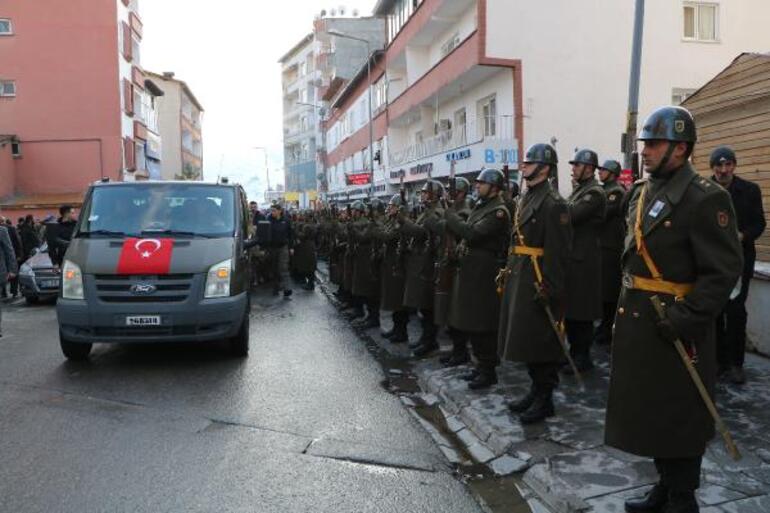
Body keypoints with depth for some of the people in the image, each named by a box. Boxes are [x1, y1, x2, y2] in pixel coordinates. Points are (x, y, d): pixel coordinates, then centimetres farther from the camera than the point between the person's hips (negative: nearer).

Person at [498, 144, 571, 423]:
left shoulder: (553, 203, -14)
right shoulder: (524, 198, 14)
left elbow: (558, 251, -18)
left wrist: (549, 289, -21)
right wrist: (509, 271, 14)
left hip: (538, 281, -9)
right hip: (518, 277, 9)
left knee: (541, 341, 1)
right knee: (525, 339, 16)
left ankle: (545, 400, 14)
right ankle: (536, 388, 31)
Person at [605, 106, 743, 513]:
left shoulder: (705, 198, -15)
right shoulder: (641, 193, 9)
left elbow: (723, 270, -18)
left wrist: (687, 319, -23)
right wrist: (624, 309, 15)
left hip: (674, 326, -8)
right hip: (637, 321, 8)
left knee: (677, 416, 6)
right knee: (649, 409, 18)